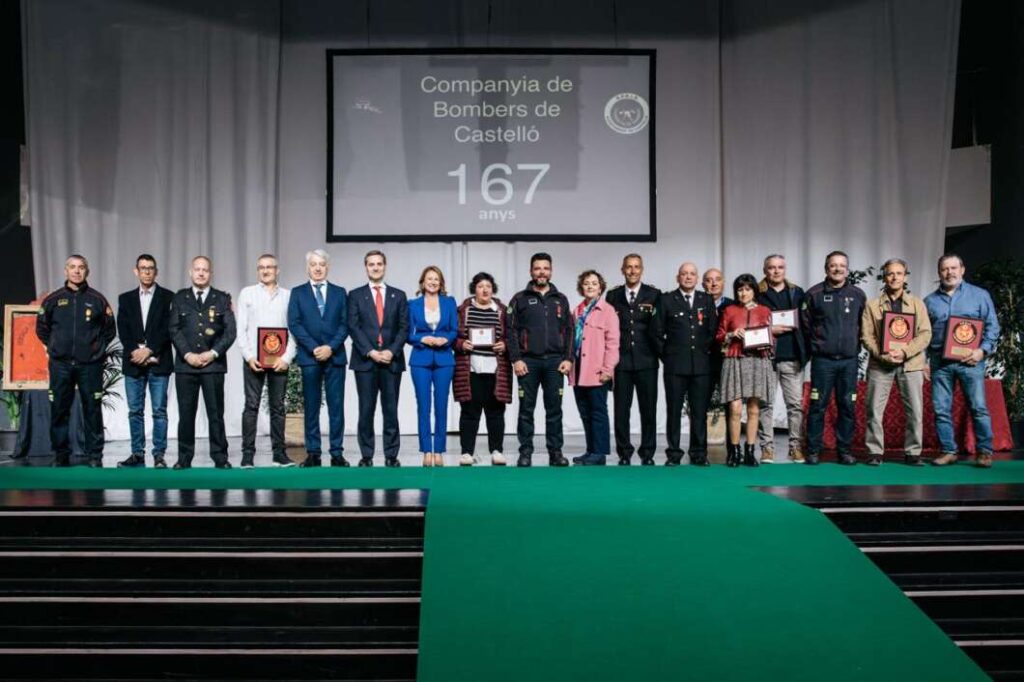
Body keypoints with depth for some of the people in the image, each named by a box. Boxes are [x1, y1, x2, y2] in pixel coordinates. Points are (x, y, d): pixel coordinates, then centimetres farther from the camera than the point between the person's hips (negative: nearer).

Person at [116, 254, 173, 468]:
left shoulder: (167, 297, 3)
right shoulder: (126, 298, 12)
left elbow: (168, 329, -5)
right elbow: (123, 331, 4)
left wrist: (149, 350, -13)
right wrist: (135, 351, -11)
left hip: (158, 362, -3)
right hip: (133, 362, 3)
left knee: (159, 410, -2)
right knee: (135, 411, 5)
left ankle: (159, 455, 2)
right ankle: (137, 454, 11)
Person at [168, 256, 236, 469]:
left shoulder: (222, 299, 8)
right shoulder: (179, 298, 11)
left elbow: (230, 331, 1)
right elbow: (174, 329, 3)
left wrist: (213, 353, -10)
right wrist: (187, 354, -10)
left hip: (213, 364, -1)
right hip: (185, 363, 1)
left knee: (215, 412, 0)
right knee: (186, 413, 3)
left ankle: (220, 457, 5)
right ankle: (184, 458, 9)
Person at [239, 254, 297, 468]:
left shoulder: (288, 296, 8)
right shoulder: (247, 293, 8)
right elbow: (241, 329, 3)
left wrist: (287, 357, -8)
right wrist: (249, 356, -8)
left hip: (279, 360, 1)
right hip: (253, 360, -1)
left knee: (278, 407, 5)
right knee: (251, 406, -1)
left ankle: (279, 453, 10)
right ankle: (248, 454, 2)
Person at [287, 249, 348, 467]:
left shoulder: (339, 292, 11)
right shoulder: (298, 293, 9)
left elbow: (344, 324, 4)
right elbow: (294, 324, -1)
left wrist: (331, 347, -10)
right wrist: (314, 348, -11)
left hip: (335, 356, 1)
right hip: (309, 357, -1)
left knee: (336, 405, -1)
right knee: (311, 406, 2)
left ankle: (337, 452, 3)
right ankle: (313, 453, 7)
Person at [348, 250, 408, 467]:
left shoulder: (398, 295, 11)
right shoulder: (356, 295, 8)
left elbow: (404, 328, 5)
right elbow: (353, 327, -1)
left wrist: (391, 351, -9)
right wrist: (370, 352, -12)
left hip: (392, 360, 1)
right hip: (365, 360, -1)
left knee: (391, 409, 2)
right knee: (366, 410, 0)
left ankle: (391, 455, 7)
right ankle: (366, 455, 6)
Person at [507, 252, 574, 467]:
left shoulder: (561, 299, 12)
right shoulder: (520, 299, 5)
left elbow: (568, 331, 10)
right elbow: (512, 331, 0)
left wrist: (568, 358, 0)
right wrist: (516, 359, -8)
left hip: (555, 362, 2)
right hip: (528, 361, -2)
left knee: (554, 409, 3)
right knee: (526, 409, 1)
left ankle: (555, 452, 9)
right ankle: (525, 453, 7)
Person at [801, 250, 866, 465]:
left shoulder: (858, 295, 8)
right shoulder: (814, 294, 1)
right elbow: (805, 325, 5)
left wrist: (855, 346, 8)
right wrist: (816, 345, 5)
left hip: (849, 361, 2)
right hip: (822, 360, -2)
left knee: (847, 406, 5)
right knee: (818, 406, -1)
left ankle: (845, 450, 14)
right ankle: (813, 451, 5)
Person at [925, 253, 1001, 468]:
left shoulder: (980, 295, 7)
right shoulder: (929, 301, 13)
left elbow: (992, 326, 4)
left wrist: (983, 349, -10)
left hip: (970, 360, -2)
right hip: (939, 361, 2)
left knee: (978, 408, -4)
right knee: (941, 409, 2)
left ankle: (984, 452, 5)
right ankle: (948, 451, 10)